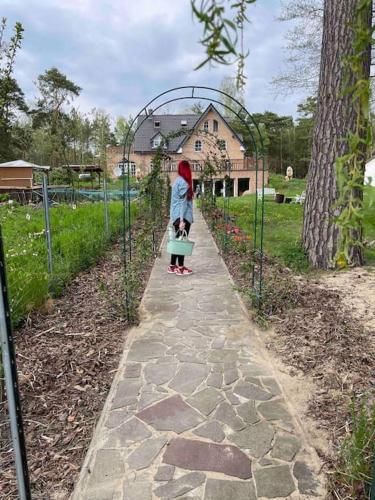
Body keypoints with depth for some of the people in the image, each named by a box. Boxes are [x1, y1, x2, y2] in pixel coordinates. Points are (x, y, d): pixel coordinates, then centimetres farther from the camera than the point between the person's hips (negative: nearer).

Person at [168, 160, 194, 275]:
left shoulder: (178, 181, 15)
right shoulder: (183, 183, -14)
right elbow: (183, 202, -18)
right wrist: (182, 220, -20)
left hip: (176, 216, 9)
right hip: (183, 216, -9)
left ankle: (172, 266, 18)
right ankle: (180, 268, 4)